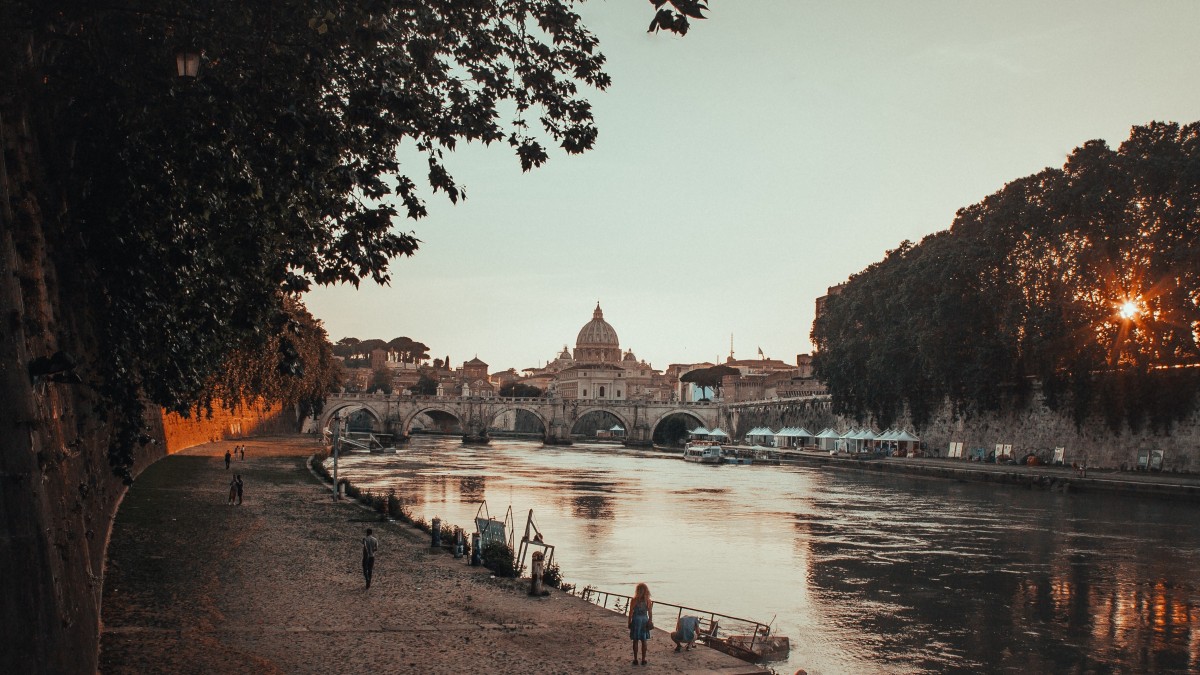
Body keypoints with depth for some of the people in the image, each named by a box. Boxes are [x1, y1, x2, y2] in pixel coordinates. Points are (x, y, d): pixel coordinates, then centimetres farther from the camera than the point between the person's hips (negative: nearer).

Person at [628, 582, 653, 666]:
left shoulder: (634, 600, -11)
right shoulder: (648, 601, -4)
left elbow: (631, 612, -8)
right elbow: (650, 612, -2)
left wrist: (629, 622, 1)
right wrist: (650, 621, 10)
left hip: (636, 620, -2)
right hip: (645, 620, 2)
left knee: (635, 641, 7)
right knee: (644, 641, 10)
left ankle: (635, 659, 10)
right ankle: (643, 660, 13)